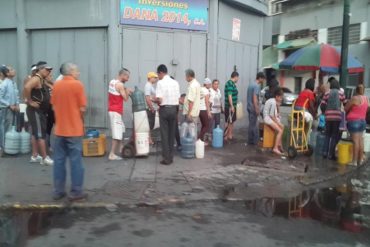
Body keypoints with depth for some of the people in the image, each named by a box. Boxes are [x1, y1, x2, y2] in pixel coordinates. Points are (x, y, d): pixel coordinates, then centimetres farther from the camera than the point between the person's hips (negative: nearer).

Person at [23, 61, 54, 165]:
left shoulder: (42, 80, 14)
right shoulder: (36, 79, -16)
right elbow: (26, 87, -34)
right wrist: (30, 102, -26)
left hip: (41, 111, 10)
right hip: (35, 111, -10)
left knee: (36, 133, 13)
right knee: (41, 134, -7)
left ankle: (35, 156, 21)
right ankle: (45, 158, -4)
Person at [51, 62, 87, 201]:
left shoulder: (56, 85, 7)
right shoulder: (77, 85, -10)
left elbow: (54, 106, 13)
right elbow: (82, 108, -12)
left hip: (59, 129, 6)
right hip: (74, 129, -5)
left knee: (59, 160, 10)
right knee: (75, 161, 1)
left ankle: (58, 191, 16)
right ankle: (76, 192, 5)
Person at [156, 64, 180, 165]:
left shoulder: (160, 83, -10)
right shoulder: (175, 83, 6)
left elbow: (159, 99, -17)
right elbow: (178, 98, 4)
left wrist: (156, 101, 5)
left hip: (164, 109, -5)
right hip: (174, 109, 5)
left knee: (164, 134, 2)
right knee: (172, 134, 12)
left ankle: (166, 158, 2)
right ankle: (171, 157, 18)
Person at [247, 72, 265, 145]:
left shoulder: (251, 84, 14)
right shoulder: (257, 86, -15)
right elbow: (255, 98, -22)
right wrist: (257, 109, -20)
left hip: (249, 107, 10)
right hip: (253, 108, -10)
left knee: (251, 124, 14)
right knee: (253, 125, -4)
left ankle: (251, 140, 19)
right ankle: (254, 141, 2)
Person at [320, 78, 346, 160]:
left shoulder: (327, 93, 6)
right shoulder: (341, 93, 3)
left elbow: (322, 105, 2)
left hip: (328, 116, 2)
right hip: (337, 116, -2)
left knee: (327, 135, 14)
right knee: (334, 136, 5)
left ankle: (325, 152, 8)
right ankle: (331, 154, 6)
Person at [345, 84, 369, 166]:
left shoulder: (354, 98, -13)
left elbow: (346, 108, -4)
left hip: (354, 121, -7)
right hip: (362, 121, 7)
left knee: (355, 141, -8)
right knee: (360, 141, 12)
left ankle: (354, 161, -5)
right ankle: (360, 159, 17)